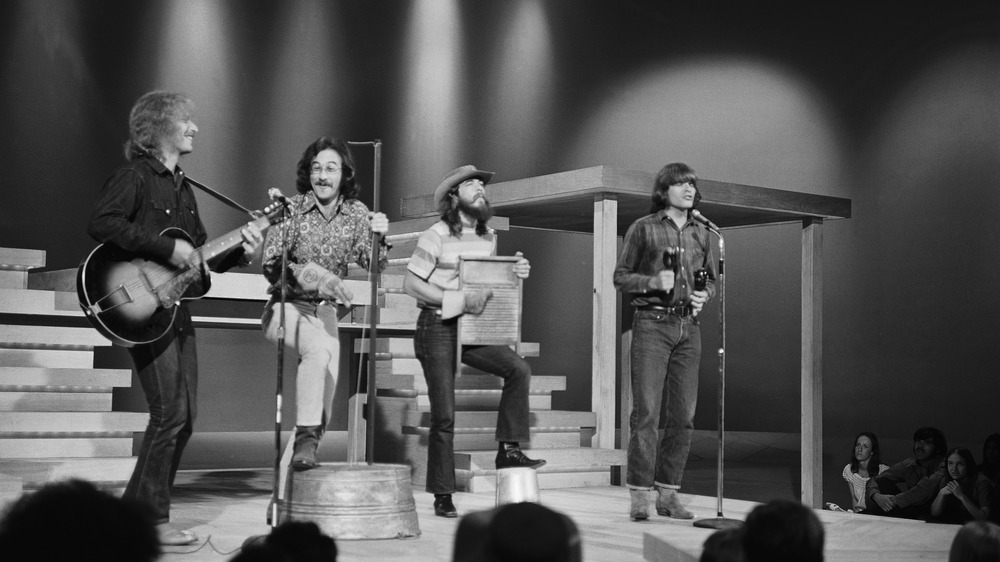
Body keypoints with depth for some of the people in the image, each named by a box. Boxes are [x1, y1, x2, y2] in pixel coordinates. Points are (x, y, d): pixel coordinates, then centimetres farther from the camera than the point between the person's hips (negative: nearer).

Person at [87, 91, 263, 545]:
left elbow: (203, 254, 21)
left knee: (185, 414, 8)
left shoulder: (182, 188, 19)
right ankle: (150, 519, -2)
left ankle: (135, 509, 17)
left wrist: (241, 252, 2)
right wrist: (167, 249, -24)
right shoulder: (135, 176, -7)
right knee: (170, 413, -12)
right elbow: (101, 224, -24)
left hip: (176, 308, 9)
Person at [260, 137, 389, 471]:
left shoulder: (356, 214, 0)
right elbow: (270, 265, -16)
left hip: (324, 311, 5)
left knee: (328, 367, -10)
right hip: (286, 307, -4)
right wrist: (314, 276, -31)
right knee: (319, 348, -31)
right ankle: (306, 437, -29)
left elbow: (374, 265, -9)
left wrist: (379, 238, -30)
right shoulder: (292, 209, -10)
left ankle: (305, 449, 11)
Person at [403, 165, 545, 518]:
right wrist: (459, 301, -23)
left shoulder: (489, 237, 9)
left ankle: (508, 449, -11)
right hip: (437, 327, -5)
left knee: (518, 369, -19)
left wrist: (518, 273, -2)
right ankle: (442, 496, 8)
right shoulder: (437, 236, -11)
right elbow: (410, 283, -14)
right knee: (444, 416, -3)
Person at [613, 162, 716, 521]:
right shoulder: (643, 229, 3)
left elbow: (712, 278, 22)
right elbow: (620, 277, 3)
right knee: (646, 411, -9)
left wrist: (704, 294, 0)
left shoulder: (700, 234, 16)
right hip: (652, 323, -5)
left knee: (683, 414, 3)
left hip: (688, 326, 5)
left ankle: (668, 493, 11)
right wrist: (652, 282, -14)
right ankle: (639, 495, -5)